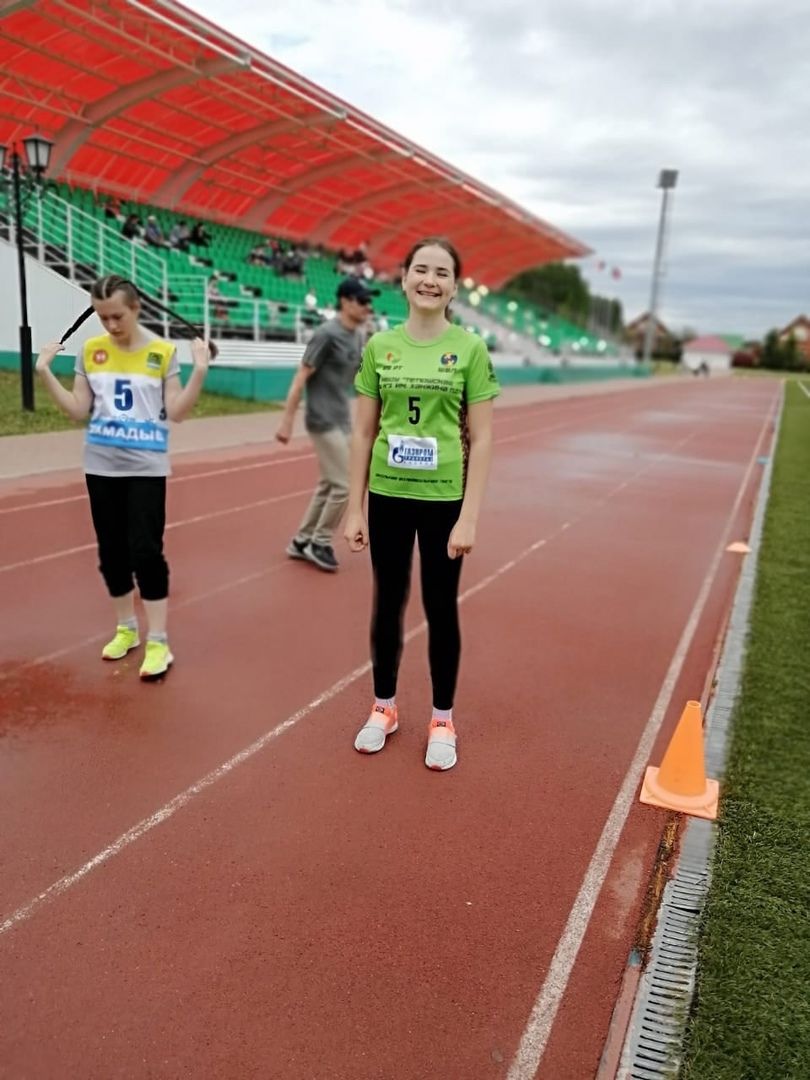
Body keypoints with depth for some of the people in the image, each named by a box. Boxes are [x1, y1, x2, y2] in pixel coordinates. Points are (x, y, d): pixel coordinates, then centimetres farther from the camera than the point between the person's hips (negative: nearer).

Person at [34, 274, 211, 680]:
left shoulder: (162, 351, -4)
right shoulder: (90, 351, 3)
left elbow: (176, 412, -7)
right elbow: (79, 411, 4)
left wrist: (199, 371, -18)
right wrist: (45, 372, -3)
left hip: (146, 467, -3)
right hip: (101, 467, 4)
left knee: (146, 551, -7)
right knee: (111, 552, 10)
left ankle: (157, 641, 2)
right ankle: (126, 628, 27)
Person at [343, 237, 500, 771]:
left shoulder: (470, 349, -5)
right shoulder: (380, 347, 1)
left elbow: (481, 438, -6)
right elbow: (364, 432, 3)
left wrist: (469, 516, -11)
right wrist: (355, 507, 1)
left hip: (444, 498, -2)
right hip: (388, 496, 2)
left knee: (442, 609, 9)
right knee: (387, 603, 14)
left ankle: (443, 721, 26)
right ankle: (384, 708, 33)